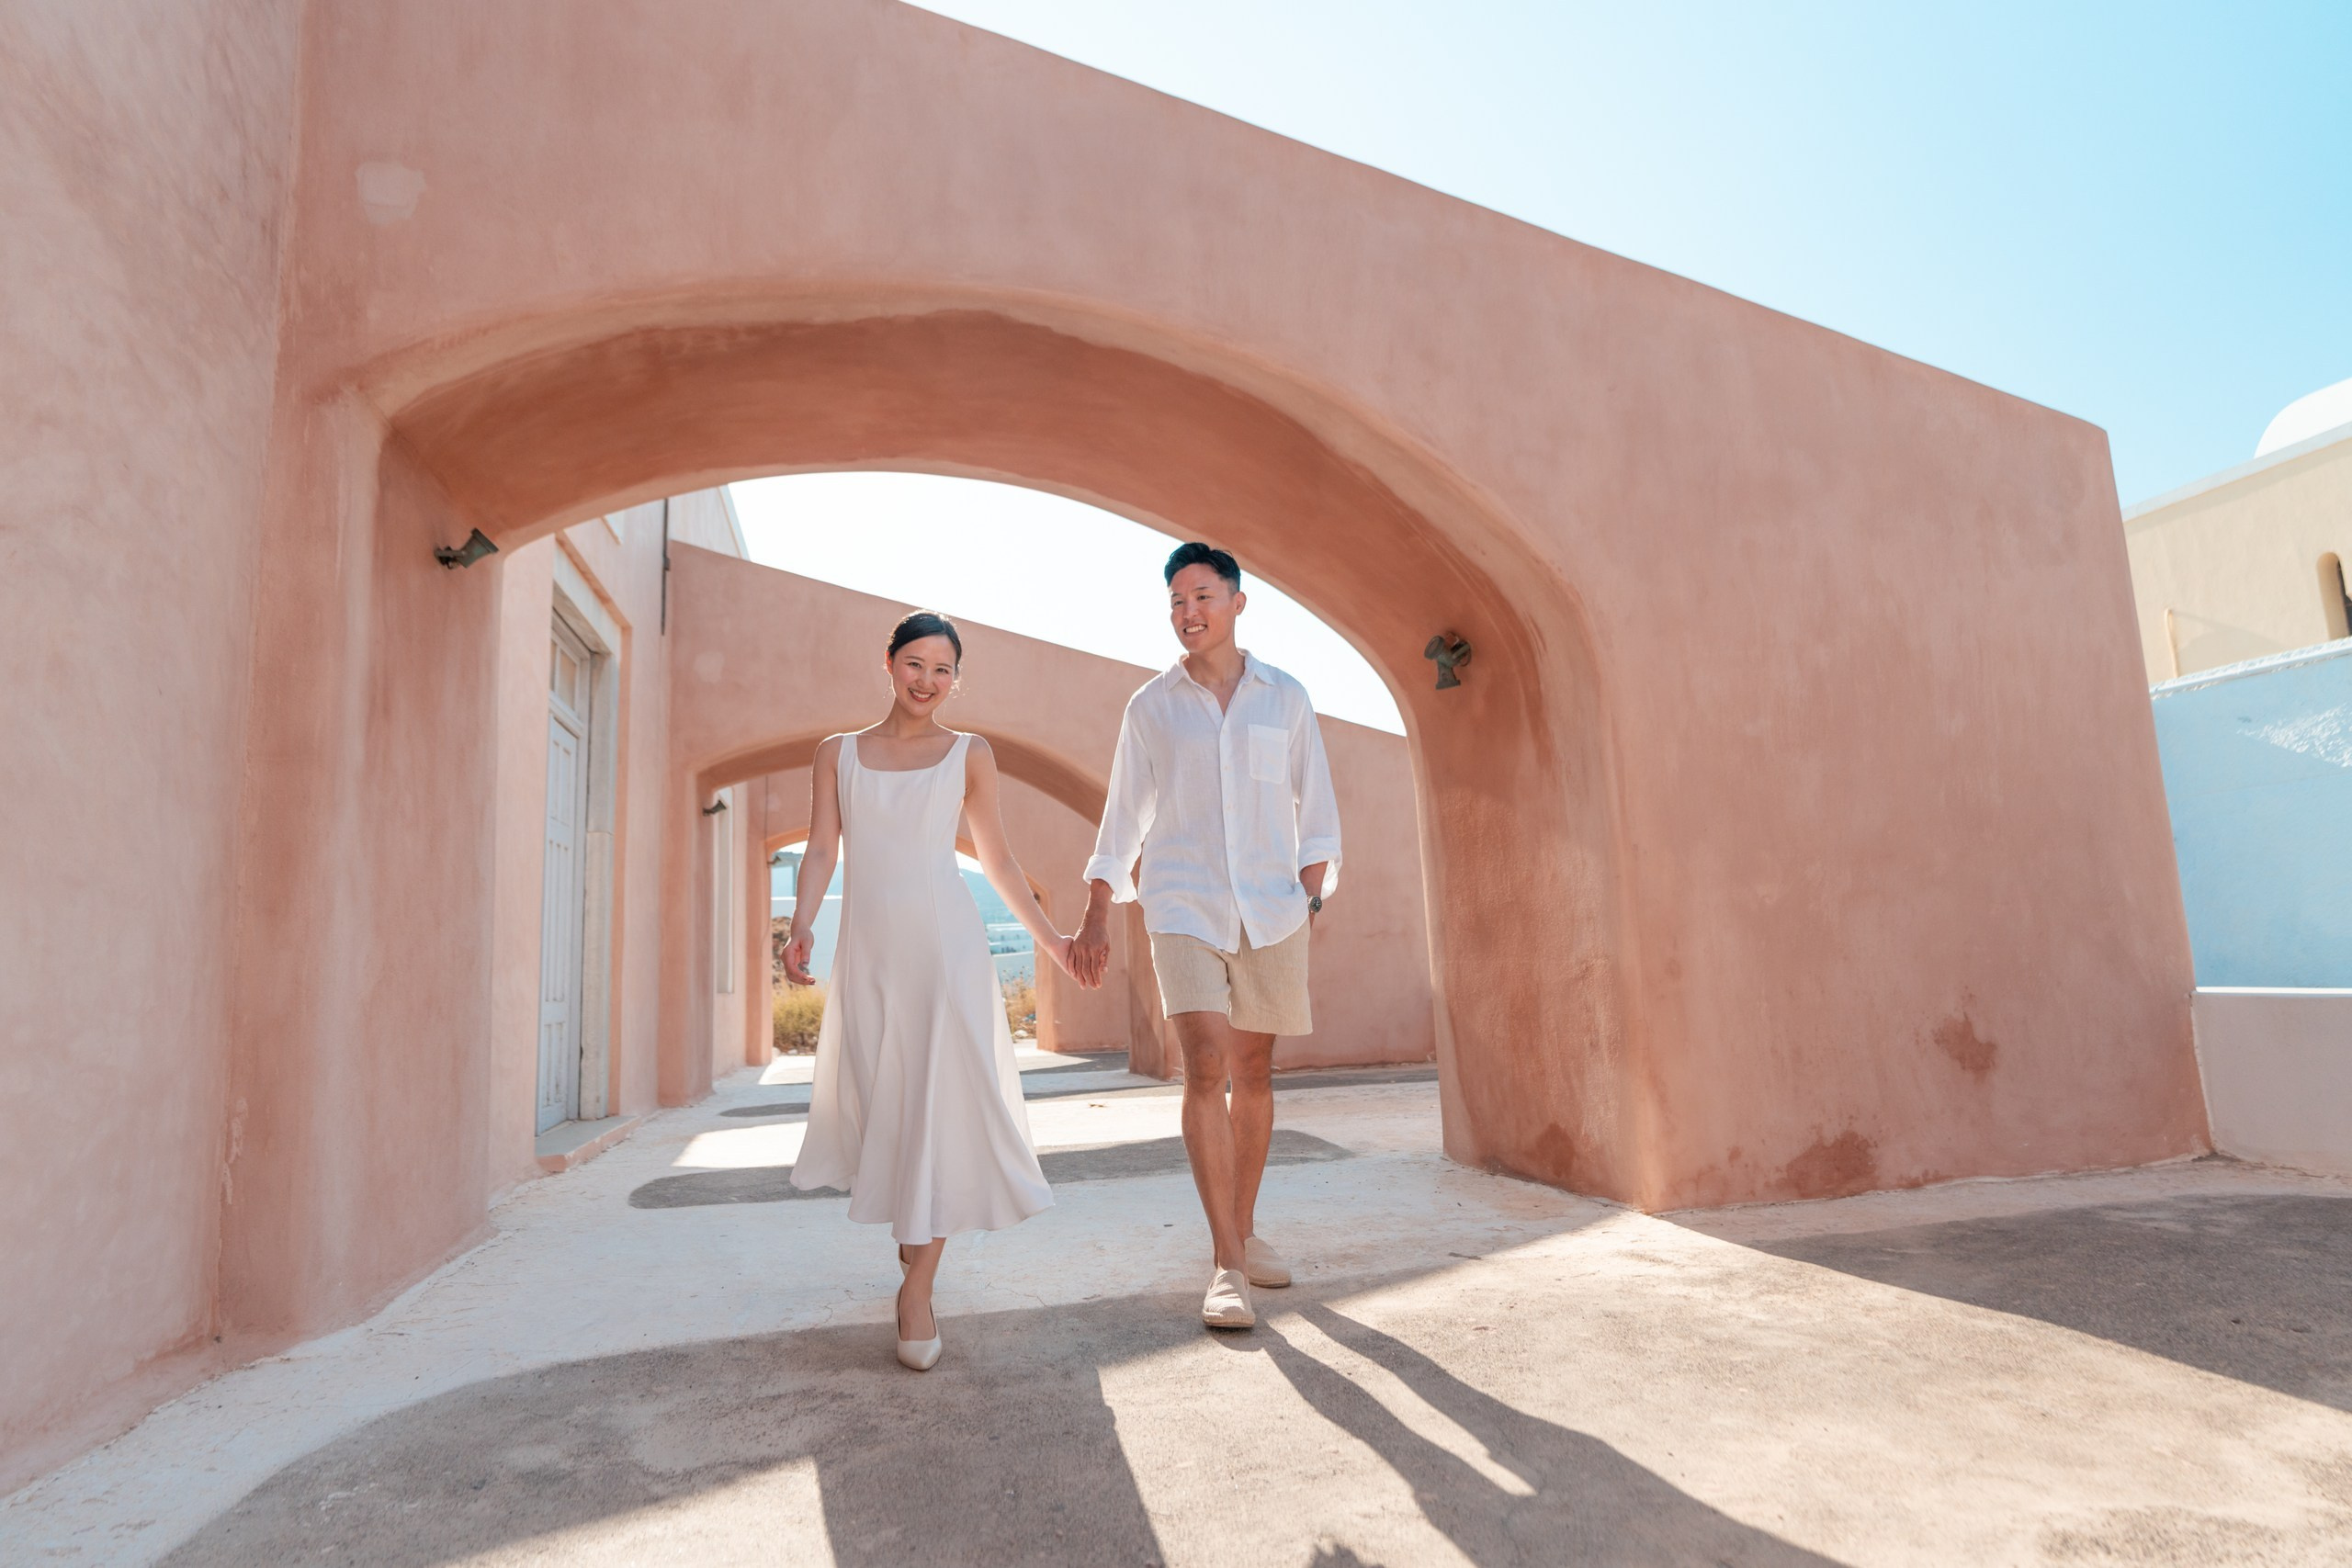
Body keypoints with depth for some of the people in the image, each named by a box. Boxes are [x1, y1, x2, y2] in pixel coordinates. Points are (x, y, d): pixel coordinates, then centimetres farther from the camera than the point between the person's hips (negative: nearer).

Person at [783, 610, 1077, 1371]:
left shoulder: (969, 754, 6)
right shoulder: (837, 754, 10)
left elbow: (996, 857, 11)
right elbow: (822, 851, 4)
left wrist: (1048, 936, 11)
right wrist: (800, 926, -13)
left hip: (946, 944, -2)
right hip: (868, 949, 2)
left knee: (942, 1102, -8)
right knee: (878, 1103, 7)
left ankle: (918, 1286, -1)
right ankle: (913, 1228, 33)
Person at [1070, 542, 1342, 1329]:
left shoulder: (1286, 699, 8)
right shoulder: (1150, 707, 6)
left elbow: (1316, 810, 11)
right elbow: (1122, 820, 10)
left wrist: (1311, 891, -2)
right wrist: (1095, 916, 5)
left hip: (1270, 912, 2)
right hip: (1184, 909, -1)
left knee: (1254, 1073, 10)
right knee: (1206, 1070, -13)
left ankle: (1243, 1232, 27)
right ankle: (1227, 1266, -8)